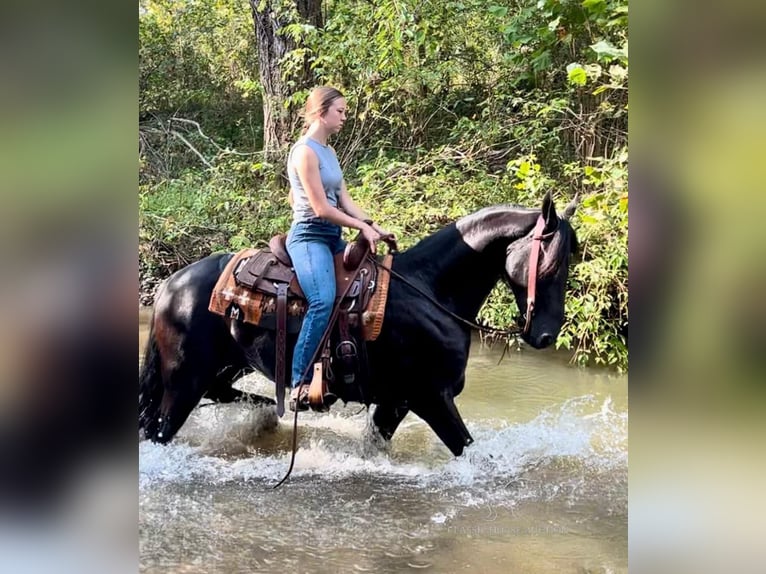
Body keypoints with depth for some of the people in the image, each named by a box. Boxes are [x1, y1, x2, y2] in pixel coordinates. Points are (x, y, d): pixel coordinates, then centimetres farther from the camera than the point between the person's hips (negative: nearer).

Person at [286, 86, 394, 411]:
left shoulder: (329, 152, 16)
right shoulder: (305, 152, -12)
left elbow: (345, 200, 13)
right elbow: (321, 208, -17)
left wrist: (374, 228, 0)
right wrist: (363, 227, -11)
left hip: (333, 237, 10)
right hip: (309, 236, -10)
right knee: (323, 302, -29)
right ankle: (300, 384, -28)